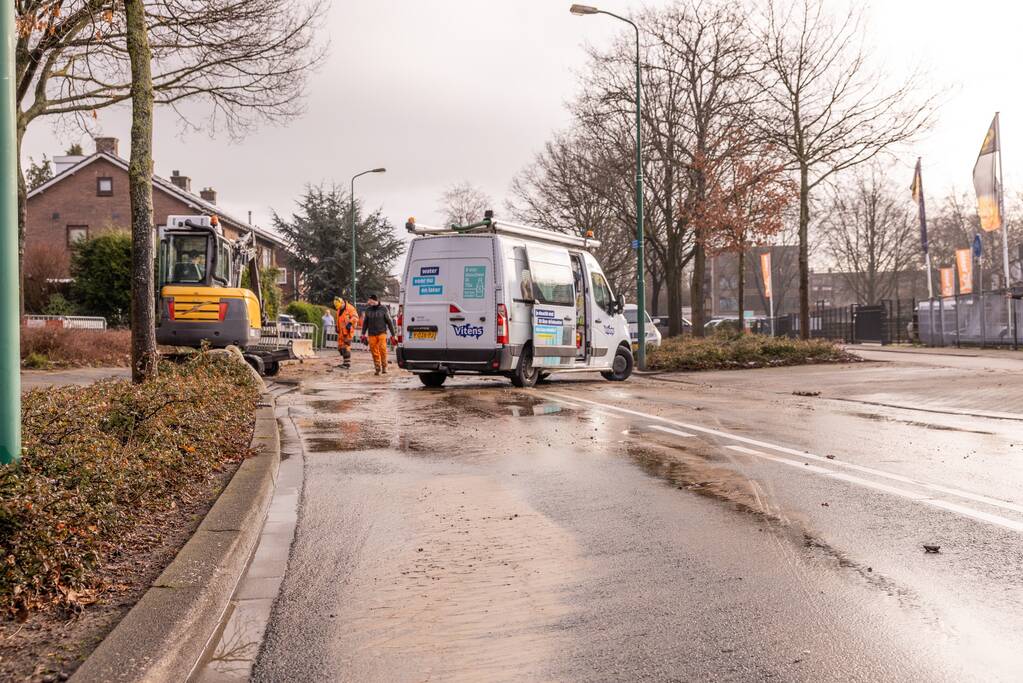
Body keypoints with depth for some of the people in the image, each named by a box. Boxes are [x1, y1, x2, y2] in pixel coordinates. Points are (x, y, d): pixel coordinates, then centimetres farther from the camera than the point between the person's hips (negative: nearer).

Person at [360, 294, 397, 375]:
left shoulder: (383, 309, -1)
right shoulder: (368, 310, 6)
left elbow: (389, 322, 3)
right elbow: (365, 322, 16)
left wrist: (393, 334, 2)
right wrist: (363, 334, 9)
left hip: (382, 332, -3)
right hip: (371, 334, 3)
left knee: (382, 349, -19)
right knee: (374, 351, -1)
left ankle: (384, 367, -7)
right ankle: (377, 368, 10)